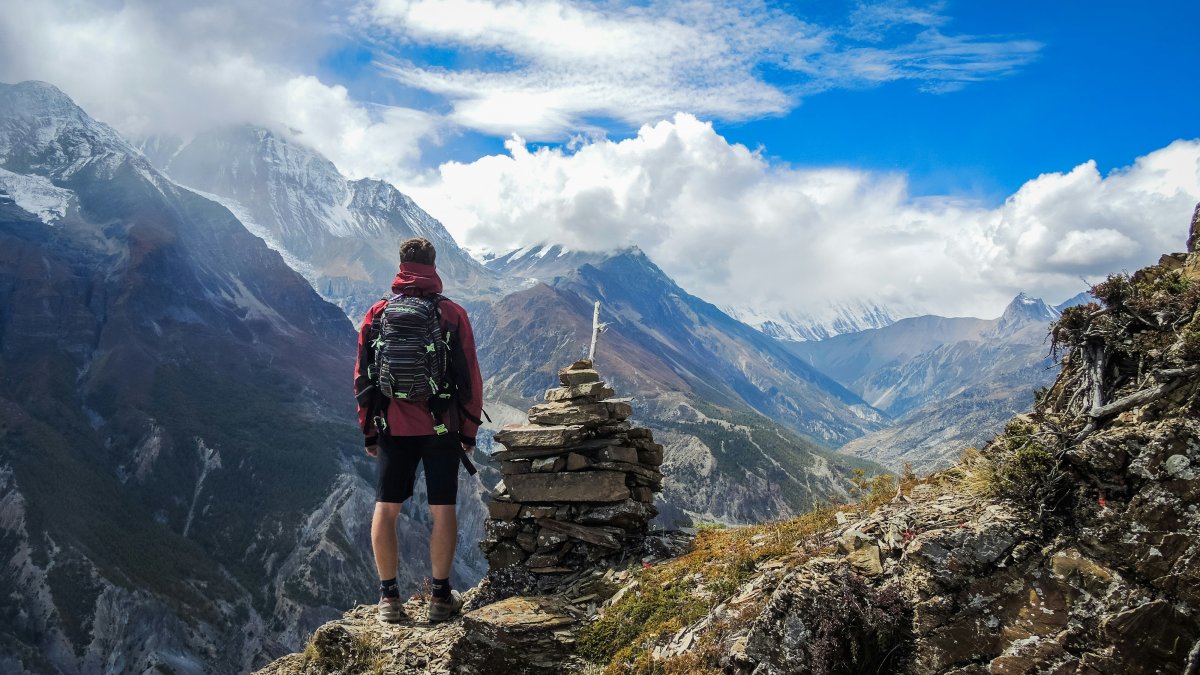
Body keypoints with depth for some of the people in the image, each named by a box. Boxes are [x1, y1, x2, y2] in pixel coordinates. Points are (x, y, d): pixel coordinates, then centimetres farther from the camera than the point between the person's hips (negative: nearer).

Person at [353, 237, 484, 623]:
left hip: (393, 428, 1)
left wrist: (368, 430, 14)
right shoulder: (452, 314, -4)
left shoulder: (377, 314, 2)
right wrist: (470, 430, 6)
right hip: (441, 428, -1)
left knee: (386, 509, 10)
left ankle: (388, 597, 12)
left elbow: (362, 377, 5)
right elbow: (469, 377, -3)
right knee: (442, 510, 6)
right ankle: (441, 596, 12)